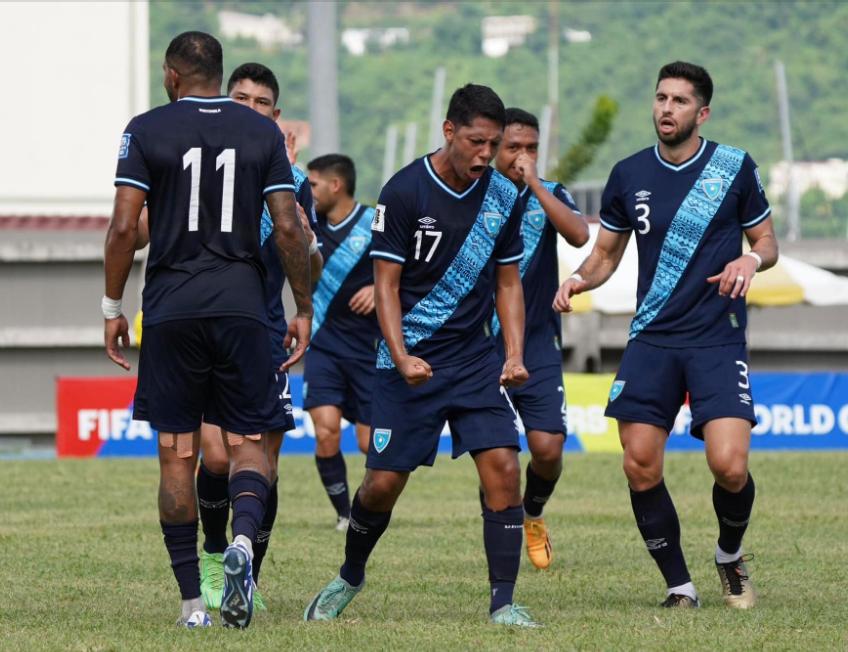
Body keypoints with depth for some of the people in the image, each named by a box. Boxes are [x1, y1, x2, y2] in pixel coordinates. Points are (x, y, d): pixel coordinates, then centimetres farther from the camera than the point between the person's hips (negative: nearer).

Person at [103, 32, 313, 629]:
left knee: (177, 453, 4)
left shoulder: (147, 131, 0)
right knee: (248, 442, 7)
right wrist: (304, 310, 8)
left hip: (171, 310, -1)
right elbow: (289, 228, 0)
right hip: (242, 306, 1)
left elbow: (124, 226, -5)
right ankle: (244, 536, -24)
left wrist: (113, 308, 3)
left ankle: (193, 600, 3)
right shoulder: (262, 133, 5)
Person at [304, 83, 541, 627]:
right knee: (384, 482, 1)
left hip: (475, 358, 3)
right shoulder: (405, 191, -12)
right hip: (409, 362, -3)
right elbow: (386, 284, -9)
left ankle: (504, 602, -8)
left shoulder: (504, 196, 1)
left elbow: (508, 282, 11)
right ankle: (350, 577, 29)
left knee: (503, 467, -13)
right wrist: (402, 359, -21)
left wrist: (515, 355, -2)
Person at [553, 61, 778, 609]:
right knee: (641, 468, -7)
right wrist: (580, 280, -4)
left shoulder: (735, 167, -1)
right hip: (652, 339, 3)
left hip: (718, 339, -3)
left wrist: (751, 260, -14)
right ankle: (679, 587, 10)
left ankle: (731, 556, 15)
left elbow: (766, 241, 9)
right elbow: (606, 253, 17)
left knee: (730, 465, -16)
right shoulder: (628, 175, 7)